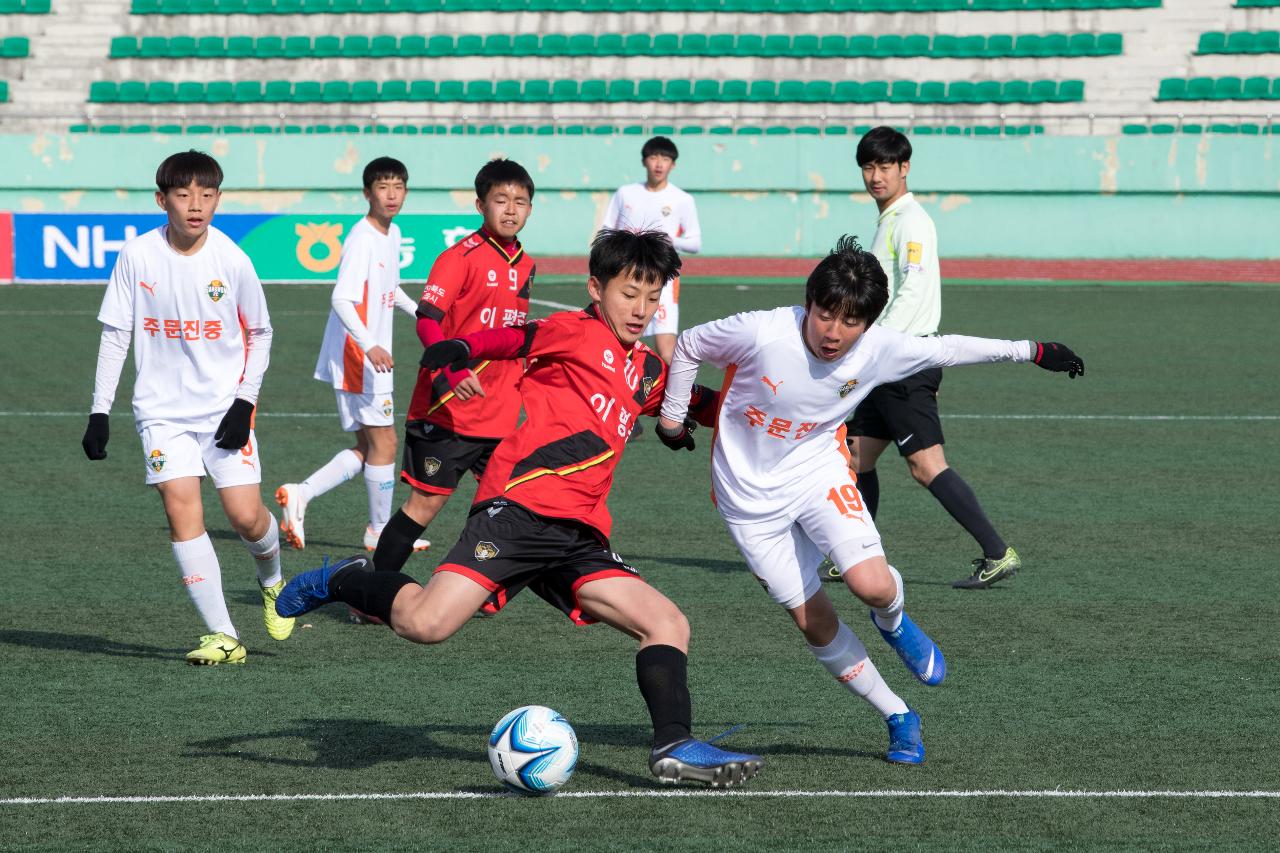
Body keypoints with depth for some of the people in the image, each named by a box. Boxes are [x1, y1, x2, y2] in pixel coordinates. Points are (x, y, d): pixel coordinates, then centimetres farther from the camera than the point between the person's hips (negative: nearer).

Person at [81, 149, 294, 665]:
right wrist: (100, 411, -2)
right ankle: (223, 636, -11)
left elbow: (259, 333, 5)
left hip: (224, 406, 0)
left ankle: (272, 582, 28)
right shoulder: (138, 256, -6)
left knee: (245, 515, -8)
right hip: (162, 408, 1)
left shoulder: (232, 260, -8)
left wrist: (245, 401, -5)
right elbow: (115, 334, 2)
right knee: (181, 509, -14)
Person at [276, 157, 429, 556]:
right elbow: (341, 299, -26)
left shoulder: (392, 234, 11)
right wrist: (369, 345, -35)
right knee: (383, 443, -2)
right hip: (355, 356, -9)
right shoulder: (362, 239, -18)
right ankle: (381, 531, 9)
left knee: (367, 449, 10)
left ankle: (300, 494, 5)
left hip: (373, 357, 9)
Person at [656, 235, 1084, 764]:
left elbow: (945, 349, 2)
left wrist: (1028, 352, 8)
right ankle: (899, 719, 16)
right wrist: (672, 419, 2)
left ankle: (894, 624, 16)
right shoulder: (761, 333, -26)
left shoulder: (878, 349, -16)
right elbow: (687, 347, -8)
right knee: (812, 619, 0)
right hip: (750, 493, -1)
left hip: (817, 470, 1)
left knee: (871, 584, -23)